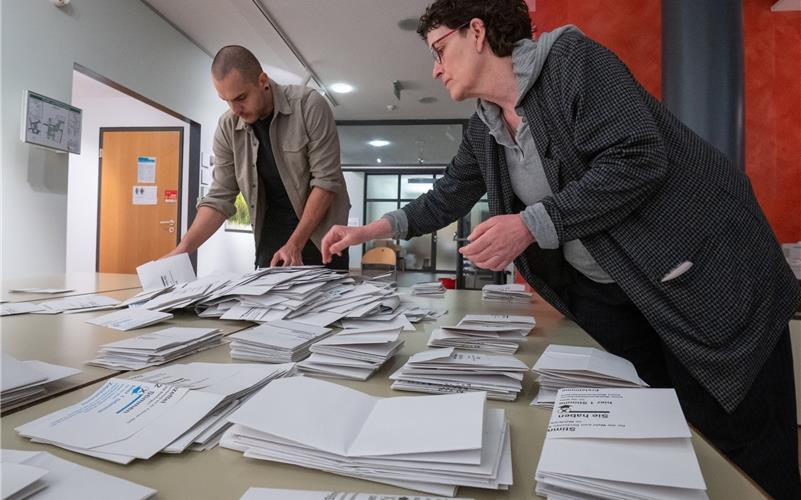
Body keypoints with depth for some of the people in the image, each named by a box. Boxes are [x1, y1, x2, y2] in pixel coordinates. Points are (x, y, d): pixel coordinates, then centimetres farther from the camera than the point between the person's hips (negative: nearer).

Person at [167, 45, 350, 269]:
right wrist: (182, 248, -16)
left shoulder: (309, 105, -16)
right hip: (272, 230, 3)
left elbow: (326, 180, -18)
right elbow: (219, 198, -2)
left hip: (321, 230, -2)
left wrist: (295, 244, -22)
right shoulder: (227, 128, -5)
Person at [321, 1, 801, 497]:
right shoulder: (483, 129, 7)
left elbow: (638, 160, -24)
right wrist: (369, 230, 16)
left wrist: (530, 226, -26)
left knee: (741, 445, 4)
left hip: (702, 276, -6)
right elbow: (449, 196, 18)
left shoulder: (572, 57, -15)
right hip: (600, 288, 7)